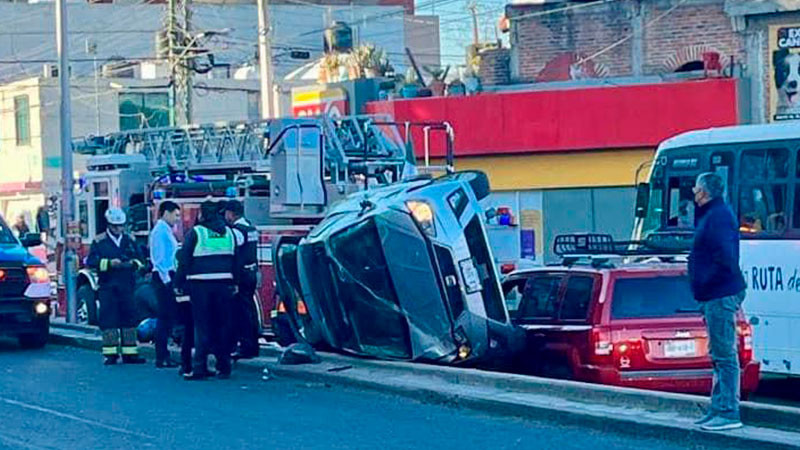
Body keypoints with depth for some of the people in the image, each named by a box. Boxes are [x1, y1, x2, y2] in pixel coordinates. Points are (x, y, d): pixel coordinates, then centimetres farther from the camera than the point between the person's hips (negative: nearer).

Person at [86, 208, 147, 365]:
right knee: (108, 319, -5)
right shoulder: (99, 241, 3)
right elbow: (91, 261, -6)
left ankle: (129, 353, 6)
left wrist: (134, 263, -9)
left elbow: (139, 258, 14)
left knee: (129, 317, 2)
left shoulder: (130, 240, 14)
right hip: (107, 287, -3)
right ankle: (110, 354, -2)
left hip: (127, 286, 3)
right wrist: (109, 263, -17)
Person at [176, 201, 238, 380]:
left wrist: (181, 283, 2)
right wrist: (234, 283, 19)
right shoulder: (228, 232, 11)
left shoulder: (195, 233, -3)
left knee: (202, 327, -3)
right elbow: (235, 260, 15)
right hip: (224, 283, 4)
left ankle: (200, 367, -6)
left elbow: (184, 261, -4)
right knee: (223, 325, 8)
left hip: (201, 284, -4)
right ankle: (224, 367, 9)